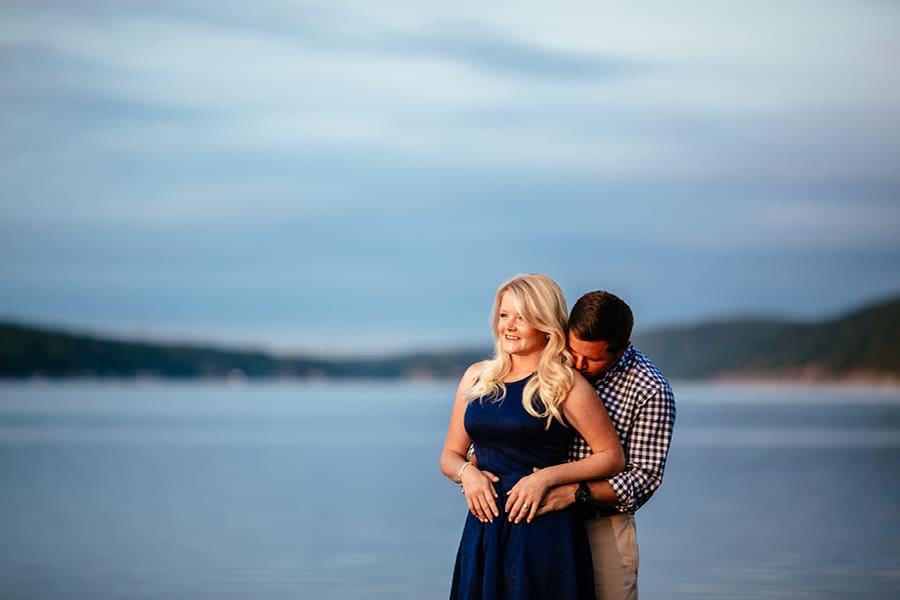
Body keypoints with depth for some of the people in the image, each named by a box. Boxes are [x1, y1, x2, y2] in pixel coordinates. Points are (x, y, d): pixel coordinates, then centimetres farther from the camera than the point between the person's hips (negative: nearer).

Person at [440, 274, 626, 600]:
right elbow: (450, 455, 16)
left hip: (543, 535, -4)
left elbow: (612, 457, -5)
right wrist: (466, 472, -7)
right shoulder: (476, 377, 10)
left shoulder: (565, 385, -4)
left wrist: (546, 477, -14)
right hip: (482, 532, 5)